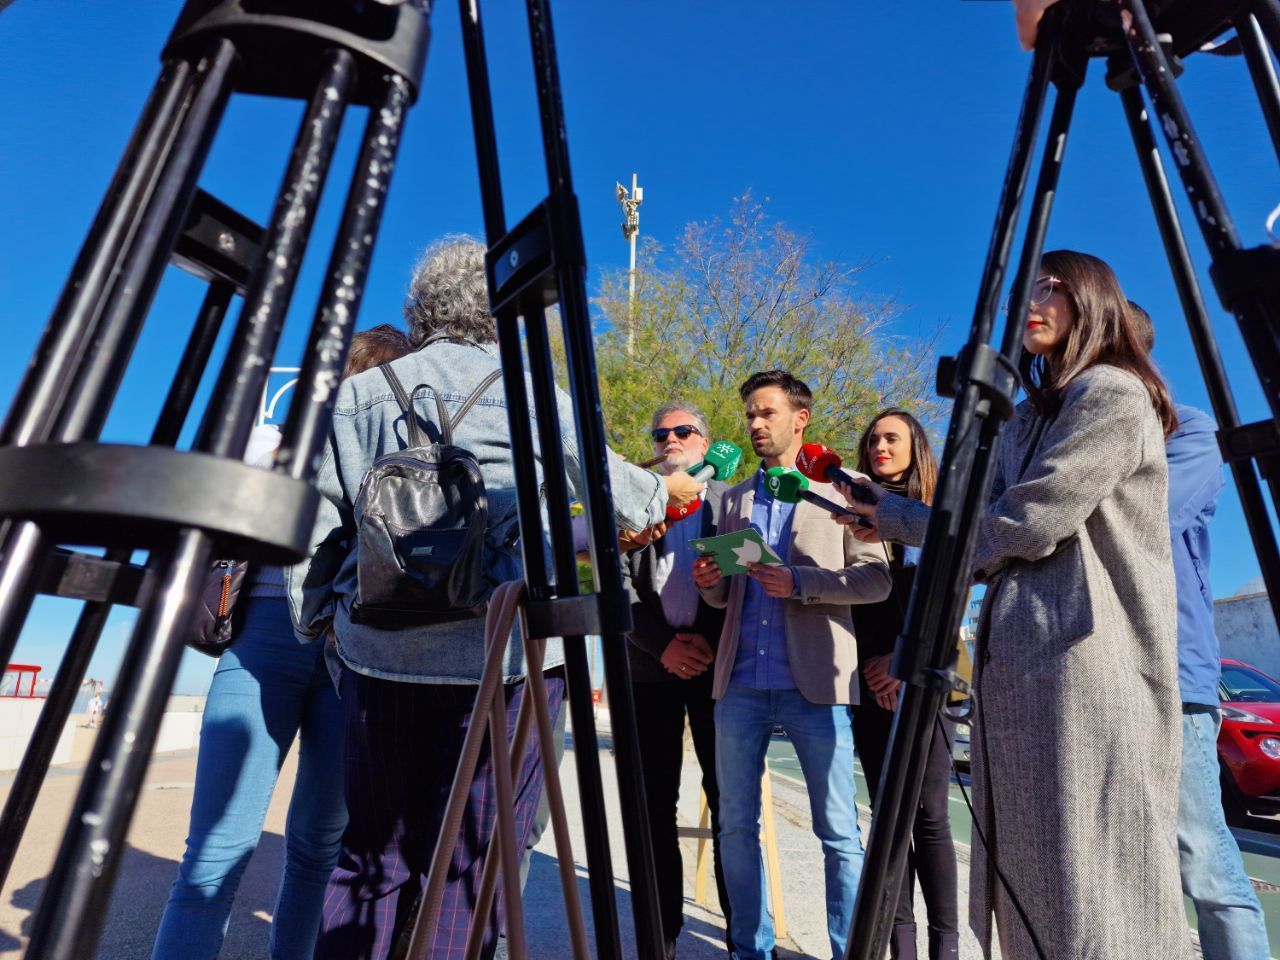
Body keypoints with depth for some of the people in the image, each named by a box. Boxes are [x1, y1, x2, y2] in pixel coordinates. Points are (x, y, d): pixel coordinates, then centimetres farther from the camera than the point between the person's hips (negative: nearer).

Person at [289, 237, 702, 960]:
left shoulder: (356, 396, 6)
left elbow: (313, 534, 6)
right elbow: (621, 497, 9)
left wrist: (318, 625, 19)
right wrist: (670, 490, 29)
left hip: (380, 656, 3)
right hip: (506, 655, -3)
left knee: (375, 857, 18)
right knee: (470, 870, 8)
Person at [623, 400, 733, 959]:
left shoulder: (732, 500, 7)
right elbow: (617, 584, 1)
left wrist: (710, 641, -13)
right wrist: (664, 643, -10)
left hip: (718, 663, -1)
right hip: (651, 667, 2)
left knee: (727, 799, 4)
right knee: (655, 804, 8)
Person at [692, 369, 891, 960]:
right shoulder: (735, 498, 15)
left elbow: (876, 578, -5)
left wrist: (799, 581, -18)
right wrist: (708, 582, -4)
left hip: (814, 682, -4)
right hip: (740, 683, 5)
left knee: (839, 832, 5)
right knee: (736, 825, 12)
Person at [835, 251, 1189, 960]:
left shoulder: (1112, 394, -6)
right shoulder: (1029, 417, 20)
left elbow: (1028, 524, -14)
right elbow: (984, 524, 16)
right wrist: (889, 513, 11)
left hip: (1086, 660, -9)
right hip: (1018, 657, 9)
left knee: (1088, 868, -1)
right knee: (1032, 867, 14)